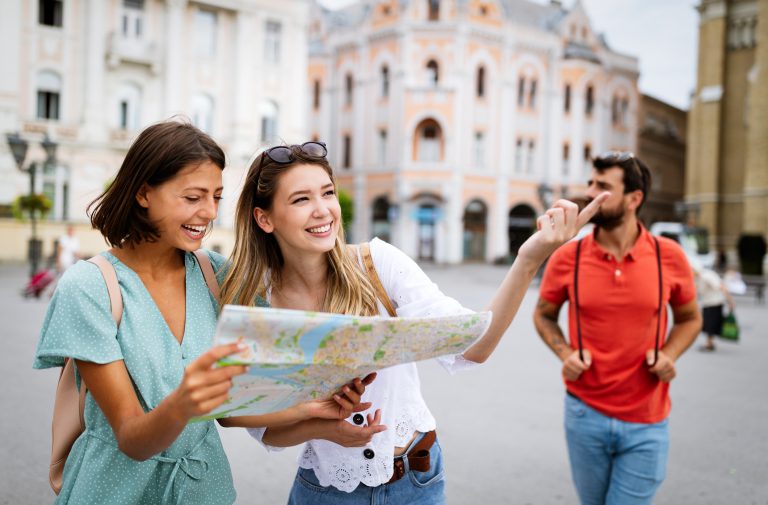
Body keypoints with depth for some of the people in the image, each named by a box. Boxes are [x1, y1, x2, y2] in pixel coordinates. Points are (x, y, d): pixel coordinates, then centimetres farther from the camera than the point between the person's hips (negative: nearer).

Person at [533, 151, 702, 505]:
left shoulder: (669, 256, -6)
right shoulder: (567, 257, -7)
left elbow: (689, 319, 9)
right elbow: (543, 315, 9)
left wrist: (668, 354, -9)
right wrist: (564, 353, -8)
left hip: (646, 423, -1)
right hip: (585, 413, 1)